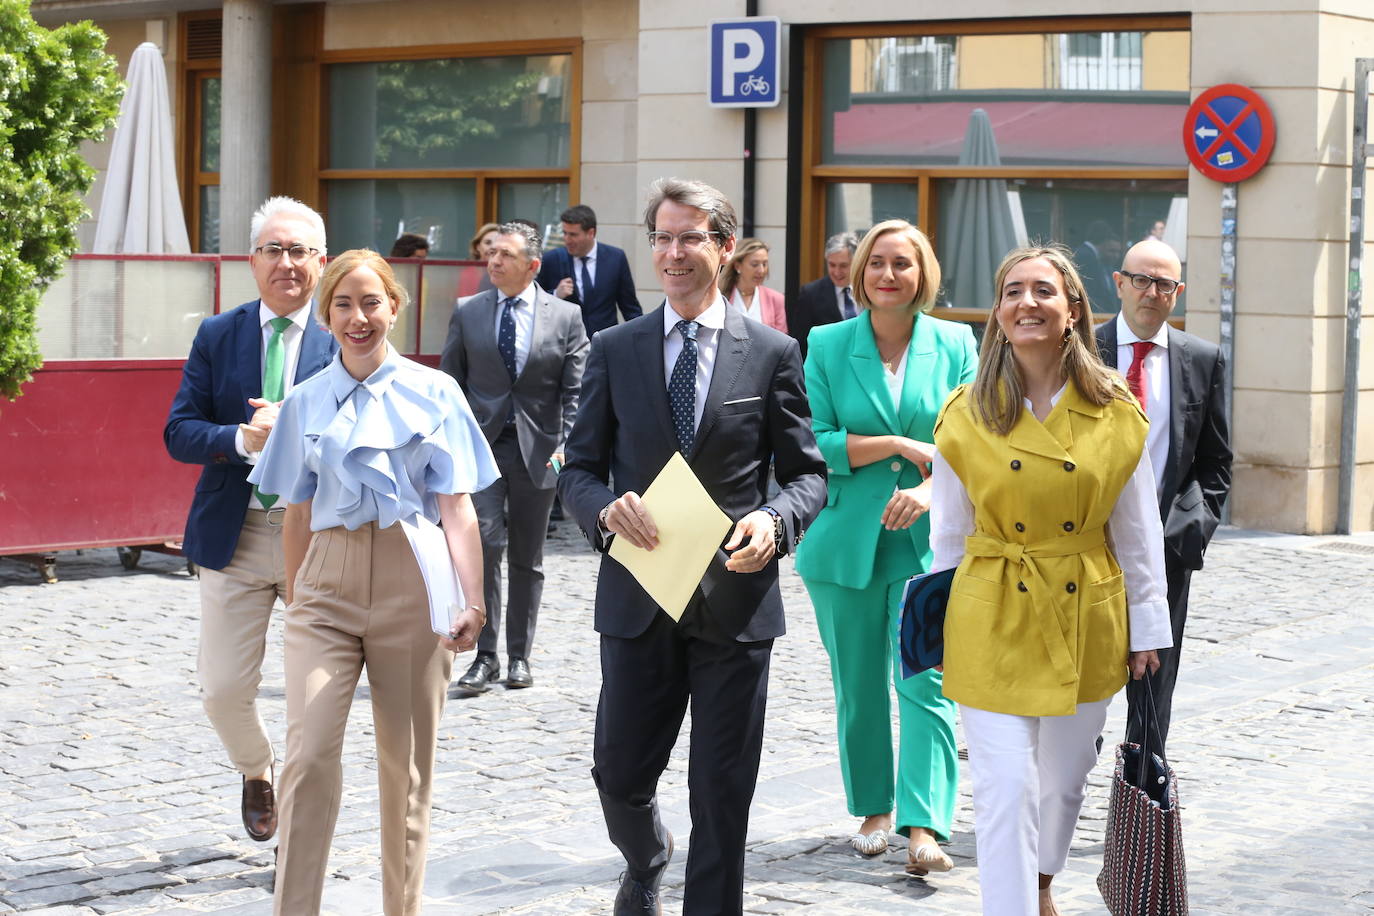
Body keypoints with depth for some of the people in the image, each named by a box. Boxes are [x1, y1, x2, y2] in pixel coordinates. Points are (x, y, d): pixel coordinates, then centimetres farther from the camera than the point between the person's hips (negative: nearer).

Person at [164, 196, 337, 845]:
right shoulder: (217, 337, 5)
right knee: (223, 688, 2)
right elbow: (179, 432, -1)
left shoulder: (343, 340, -2)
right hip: (235, 533, 2)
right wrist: (243, 439, -19)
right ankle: (257, 774, 34)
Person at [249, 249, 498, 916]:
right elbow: (297, 513, 15)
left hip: (409, 584, -1)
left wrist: (472, 601, -11)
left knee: (406, 763, 7)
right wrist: (295, 599, 17)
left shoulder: (433, 393, 2)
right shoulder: (306, 403, 9)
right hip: (328, 583, 1)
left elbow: (456, 506, -3)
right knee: (309, 756, -13)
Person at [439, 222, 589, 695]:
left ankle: (519, 656, 20)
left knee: (528, 561, 9)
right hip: (481, 444, 0)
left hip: (537, 449, 0)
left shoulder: (565, 316, 1)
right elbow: (450, 384, 8)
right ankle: (484, 656, -6)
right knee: (484, 545, -13)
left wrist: (566, 446, -12)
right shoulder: (467, 312, 4)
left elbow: (575, 391, 0)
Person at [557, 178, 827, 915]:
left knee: (722, 793, 4)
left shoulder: (773, 354, 1)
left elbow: (806, 472, 4)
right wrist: (606, 507, -16)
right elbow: (578, 468, 7)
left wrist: (774, 521, -17)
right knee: (619, 774, 9)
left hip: (735, 598, -1)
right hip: (638, 598, 2)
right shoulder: (615, 350, 4)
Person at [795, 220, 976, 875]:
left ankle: (924, 828, -13)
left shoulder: (956, 345, 5)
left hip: (930, 542, -1)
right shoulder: (826, 346, 3)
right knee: (857, 686, 8)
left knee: (926, 682, -10)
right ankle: (873, 809, 23)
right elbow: (811, 445, -4)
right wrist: (899, 445, -12)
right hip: (846, 541, 1)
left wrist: (930, 491, -17)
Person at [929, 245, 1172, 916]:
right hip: (995, 619, -2)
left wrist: (1146, 629, 5)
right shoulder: (966, 415, -4)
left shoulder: (1116, 415, -3)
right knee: (1005, 787, -9)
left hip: (1086, 621, 2)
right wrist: (943, 626, 6)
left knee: (1065, 777, 17)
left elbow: (1139, 532, 3)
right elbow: (948, 535, 3)